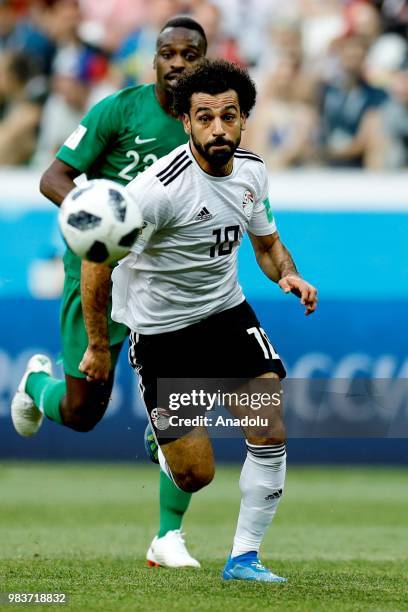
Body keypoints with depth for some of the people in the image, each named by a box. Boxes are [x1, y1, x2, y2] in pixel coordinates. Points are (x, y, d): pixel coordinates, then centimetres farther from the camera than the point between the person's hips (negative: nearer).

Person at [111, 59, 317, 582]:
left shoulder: (251, 170, -3)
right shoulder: (162, 187, -25)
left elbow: (267, 243, 14)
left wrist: (288, 275, -8)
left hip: (227, 311, 5)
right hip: (161, 330, -5)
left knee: (270, 431, -13)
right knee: (195, 474, -5)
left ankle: (244, 557, 1)